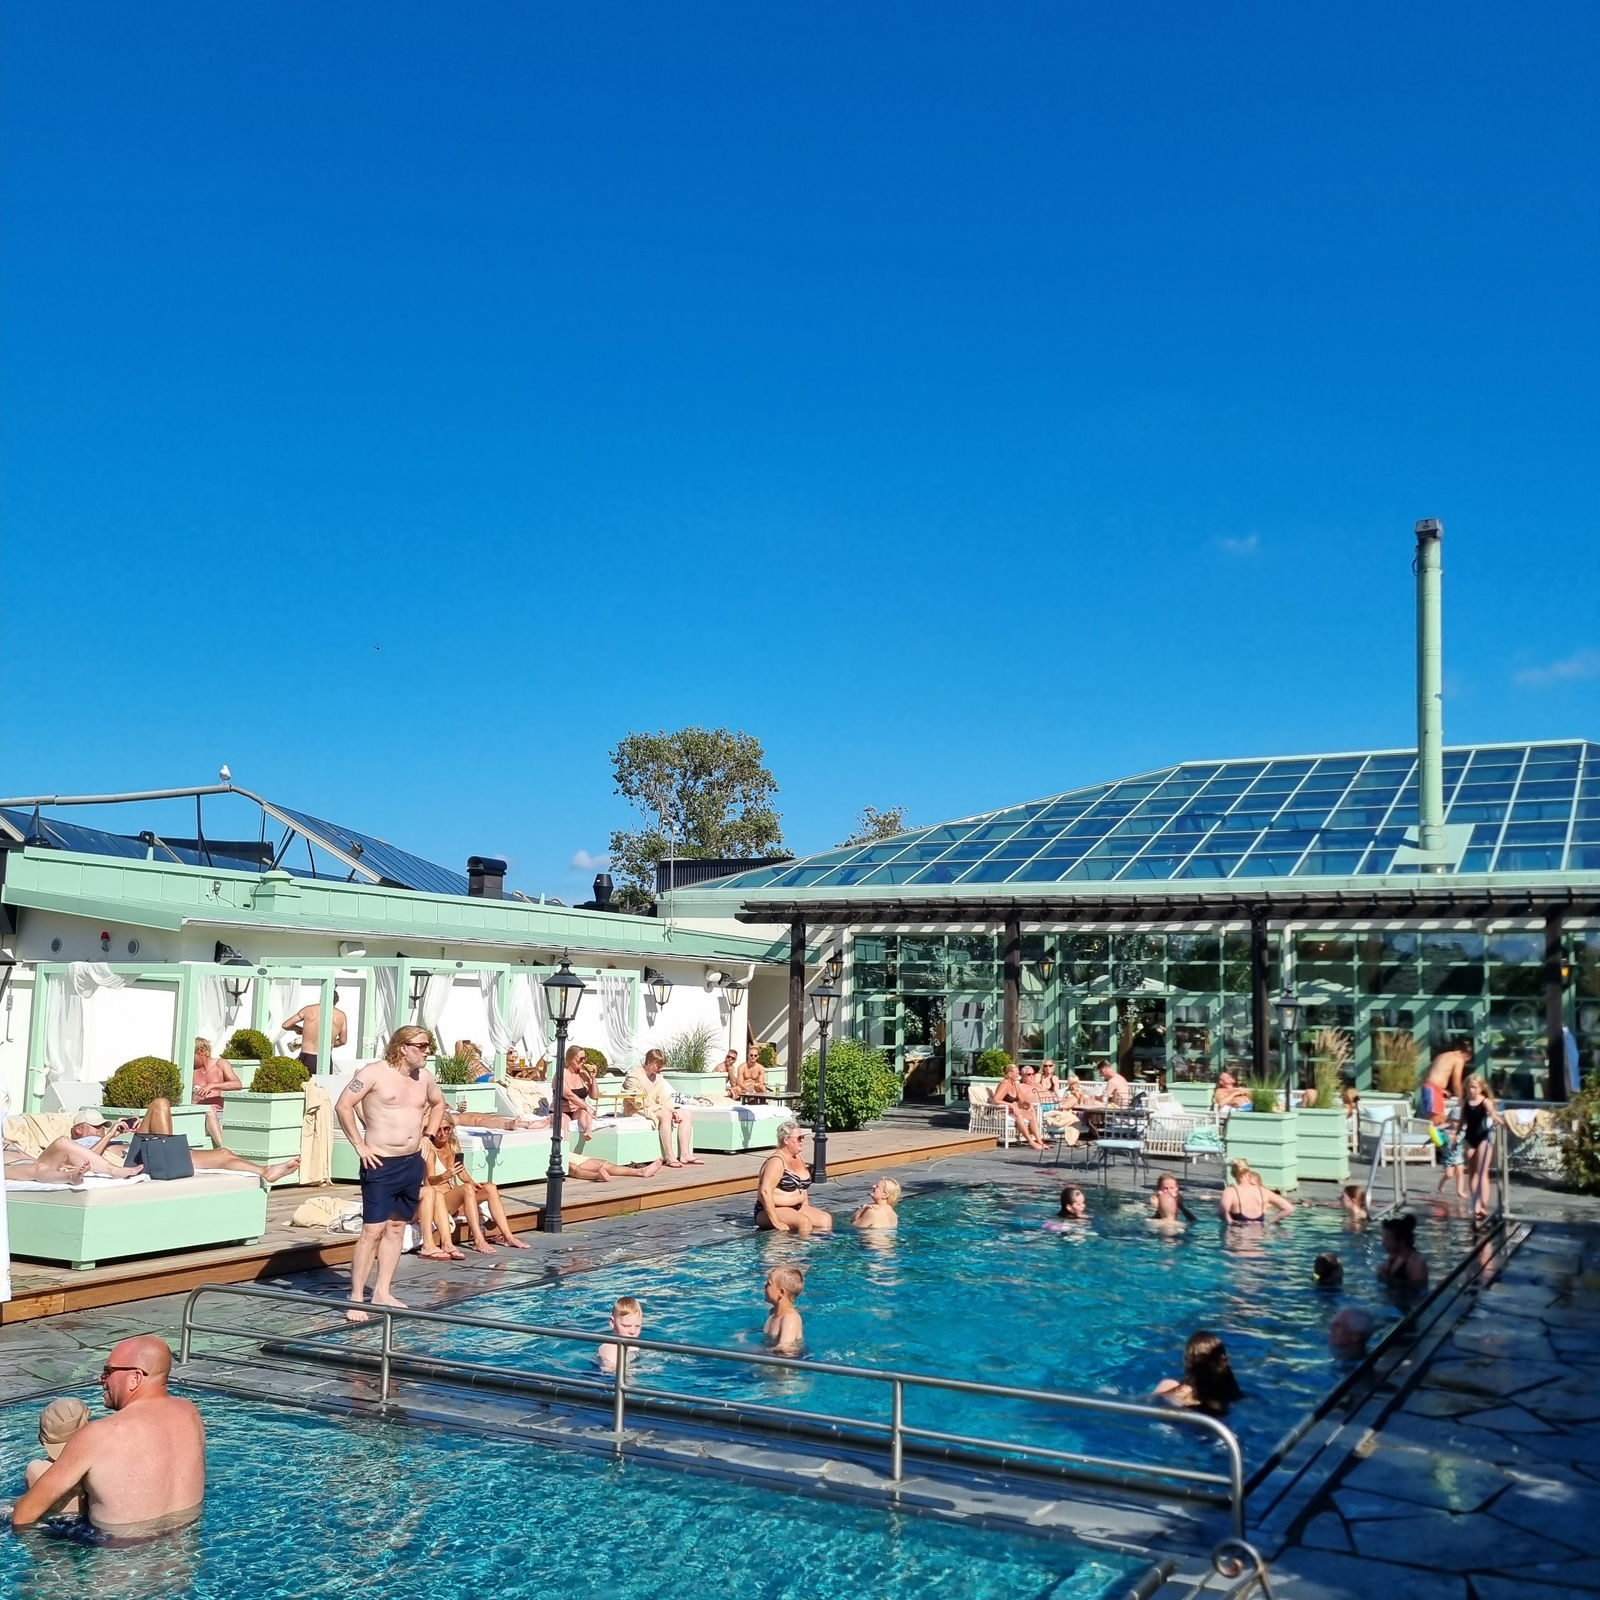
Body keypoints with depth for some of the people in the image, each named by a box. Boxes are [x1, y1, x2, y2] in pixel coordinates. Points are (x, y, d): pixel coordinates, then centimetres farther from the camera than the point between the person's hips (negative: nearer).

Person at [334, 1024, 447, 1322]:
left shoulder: (424, 1076, 8)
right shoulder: (375, 1073, -12)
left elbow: (438, 1104, 27)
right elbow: (343, 1105, -14)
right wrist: (359, 1145, -14)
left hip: (412, 1163, 7)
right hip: (381, 1164, -7)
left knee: (397, 1228, 12)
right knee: (373, 1230, -9)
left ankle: (382, 1293, 20)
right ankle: (356, 1298, -1)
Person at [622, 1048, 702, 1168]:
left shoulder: (658, 1077, 17)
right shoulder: (633, 1077, -11)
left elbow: (664, 1099, 10)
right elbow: (638, 1102, -18)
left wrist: (673, 1111, -11)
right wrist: (662, 1108, -21)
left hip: (655, 1108, 9)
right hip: (638, 1112, -9)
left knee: (686, 1114, -8)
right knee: (665, 1115, -36)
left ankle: (684, 1154, -18)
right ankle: (669, 1157, -40)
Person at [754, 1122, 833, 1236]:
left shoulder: (799, 1158, 12)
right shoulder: (776, 1161, -16)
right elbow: (765, 1192, -25)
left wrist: (808, 1213, 10)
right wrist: (776, 1222, -28)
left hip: (797, 1208, 9)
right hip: (773, 1210, -9)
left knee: (826, 1220, -12)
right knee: (803, 1222, -33)